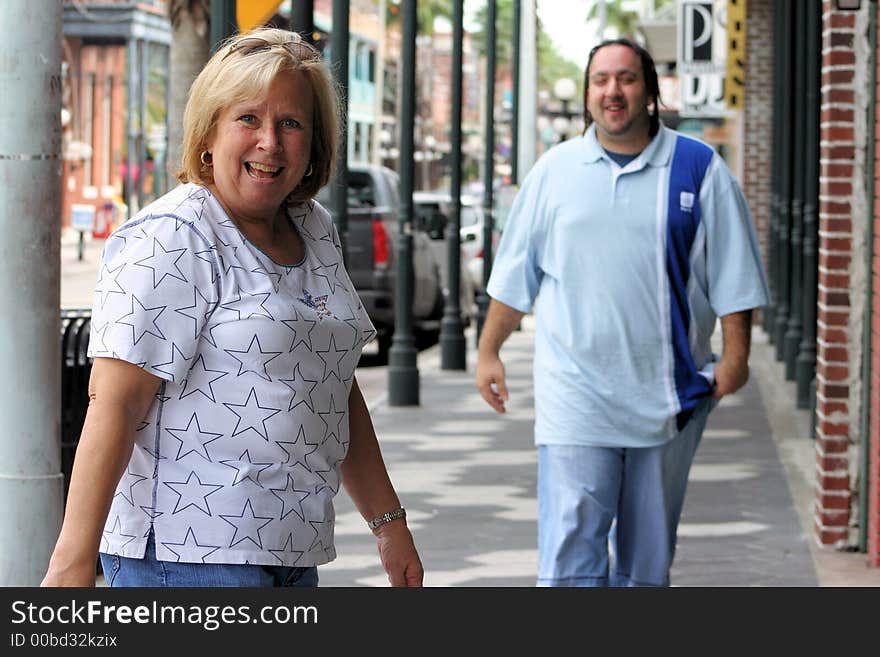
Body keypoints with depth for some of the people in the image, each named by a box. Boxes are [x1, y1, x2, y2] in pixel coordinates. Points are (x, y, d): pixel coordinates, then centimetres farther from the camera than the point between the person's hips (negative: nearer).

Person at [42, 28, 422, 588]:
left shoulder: (316, 231, 14)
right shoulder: (169, 240, -11)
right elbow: (114, 405, -19)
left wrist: (388, 522, 22)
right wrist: (74, 558, -25)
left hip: (291, 556, 8)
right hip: (185, 559, -8)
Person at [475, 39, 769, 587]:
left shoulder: (697, 168, 3)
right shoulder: (554, 171, 7)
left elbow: (733, 272, 3)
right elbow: (516, 273, 12)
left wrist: (736, 353, -5)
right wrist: (489, 351, 10)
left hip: (666, 395, 1)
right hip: (575, 392, 0)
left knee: (648, 557, 10)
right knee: (571, 548, -11)